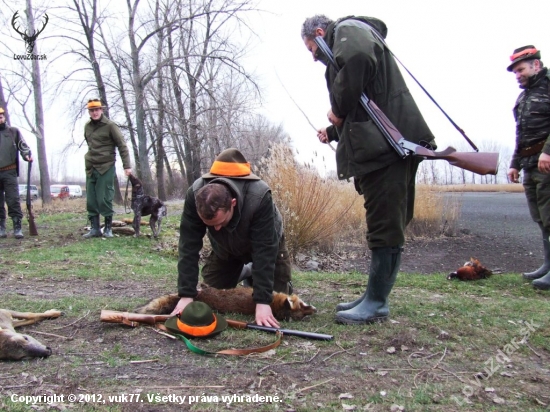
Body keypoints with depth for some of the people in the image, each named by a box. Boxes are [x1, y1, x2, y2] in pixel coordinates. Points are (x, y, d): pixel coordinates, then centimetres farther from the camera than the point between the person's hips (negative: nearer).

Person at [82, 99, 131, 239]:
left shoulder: (110, 126, -4)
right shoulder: (87, 126, 12)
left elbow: (122, 146, -5)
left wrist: (127, 166, -10)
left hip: (106, 167, -5)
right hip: (90, 168, 6)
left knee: (104, 199, -6)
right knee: (91, 200, 4)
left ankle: (108, 228, 6)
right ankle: (95, 228, 11)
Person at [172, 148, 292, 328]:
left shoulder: (259, 197, -43)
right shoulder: (194, 196, -35)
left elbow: (265, 251, -39)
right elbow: (188, 246, -31)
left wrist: (262, 301, -41)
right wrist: (186, 294, -34)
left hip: (265, 242, -2)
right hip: (225, 247, 3)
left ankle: (258, 276, 23)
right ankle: (242, 272, 27)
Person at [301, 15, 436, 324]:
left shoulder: (348, 29, 3)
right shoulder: (350, 41, 32)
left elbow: (356, 59, -24)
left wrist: (338, 110, -12)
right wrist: (333, 132, 35)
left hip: (387, 145, -11)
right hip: (382, 147, 11)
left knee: (385, 226, -6)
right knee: (386, 225, 12)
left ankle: (377, 303, 1)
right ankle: (375, 297, 21)